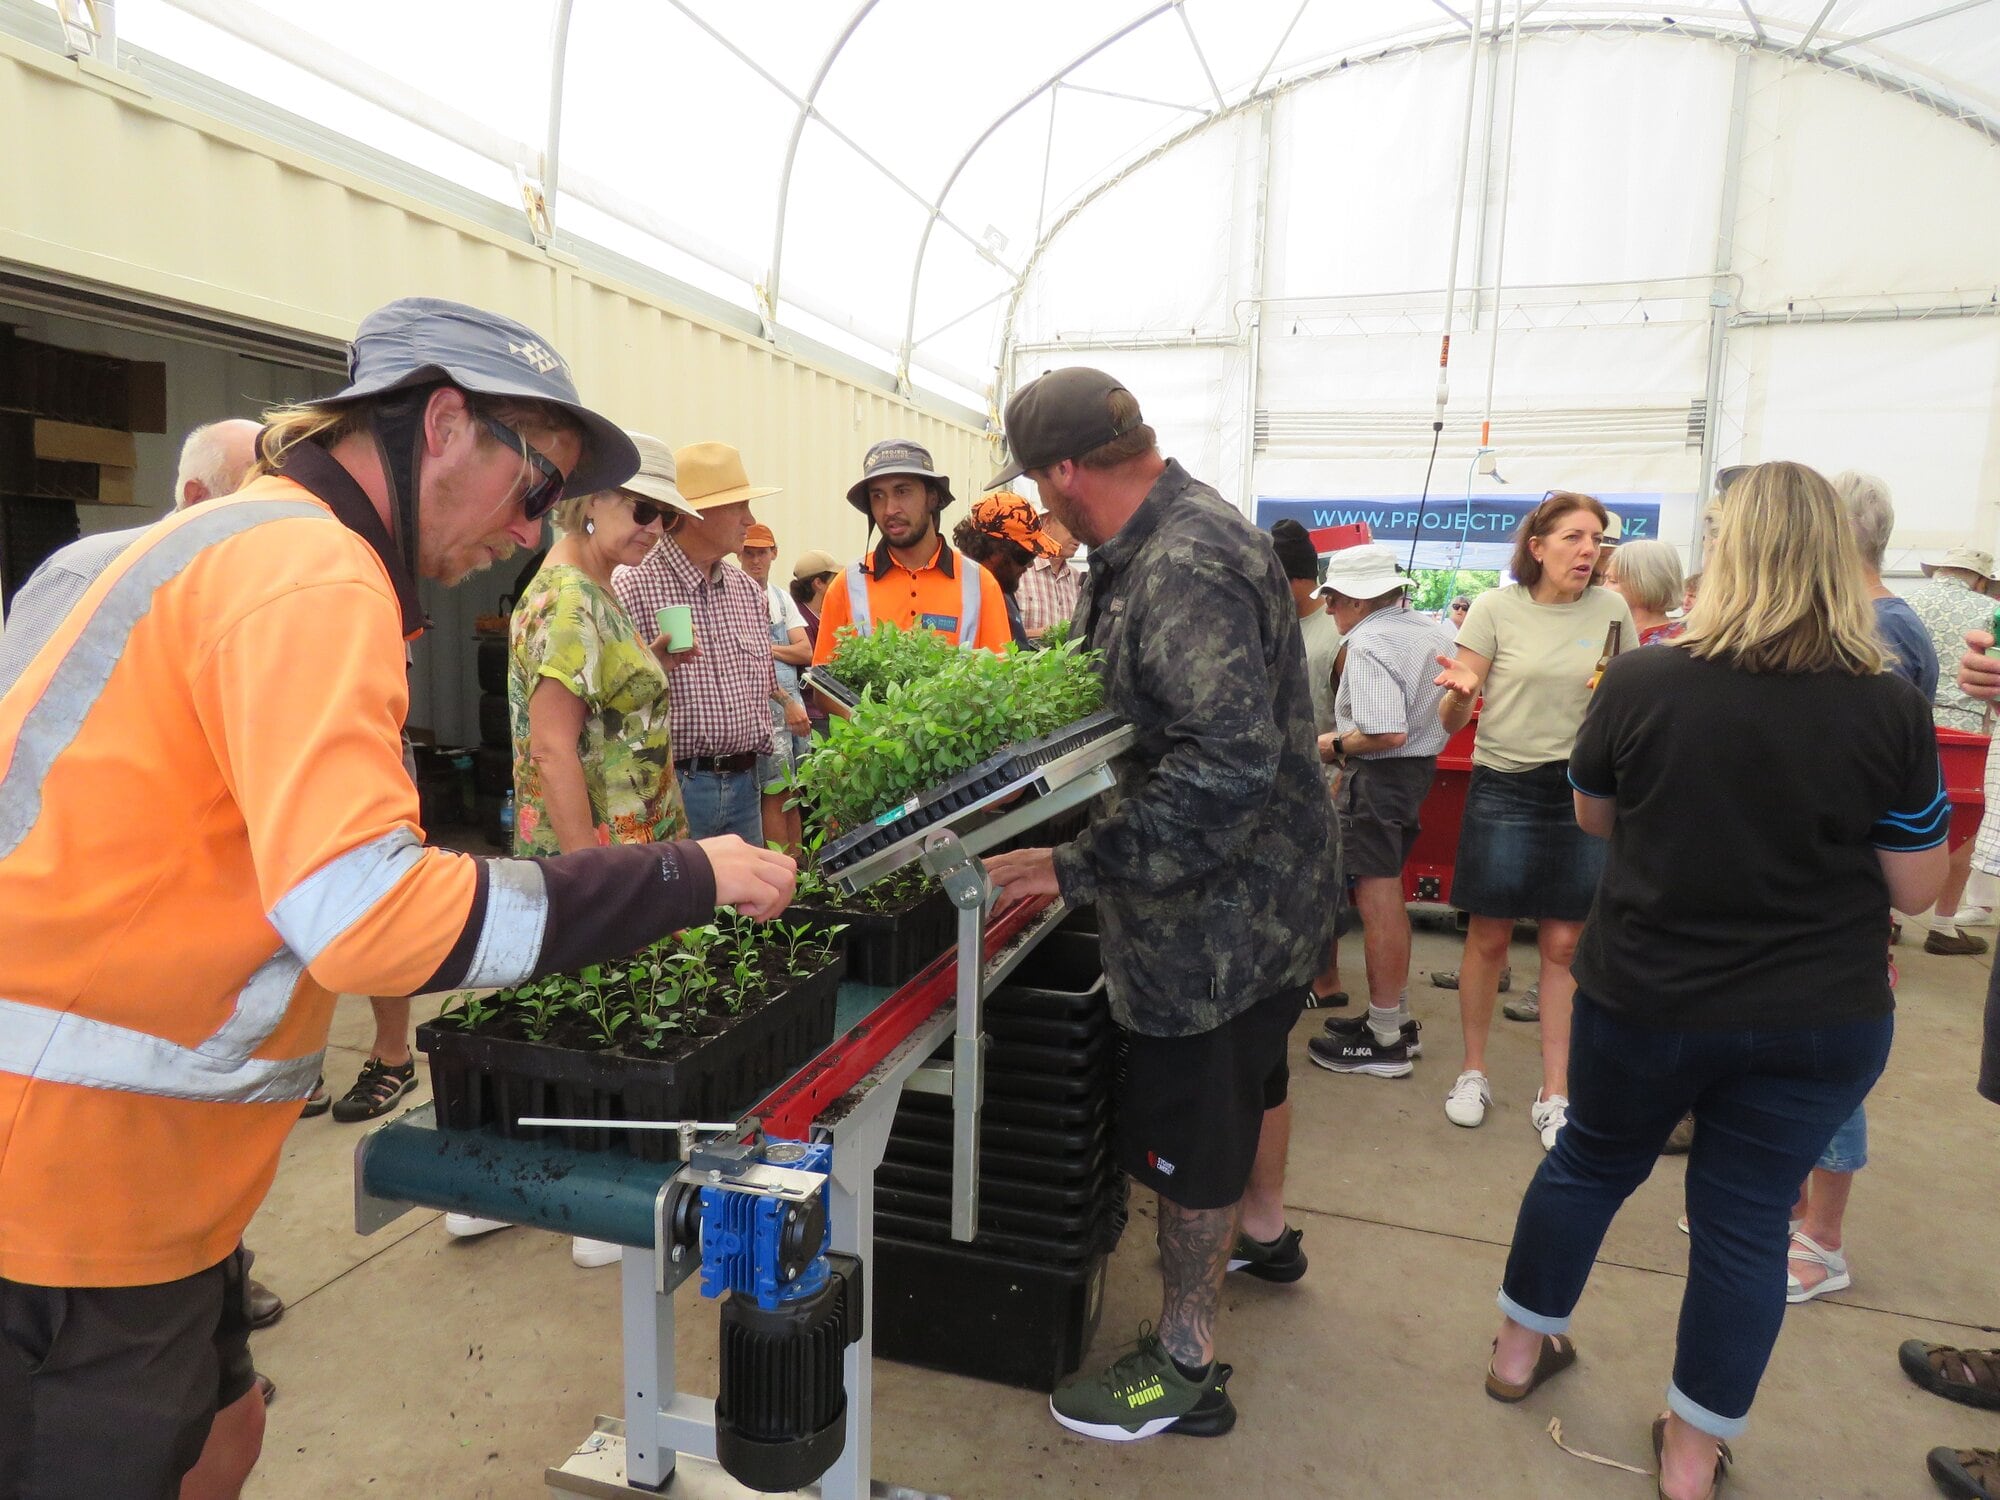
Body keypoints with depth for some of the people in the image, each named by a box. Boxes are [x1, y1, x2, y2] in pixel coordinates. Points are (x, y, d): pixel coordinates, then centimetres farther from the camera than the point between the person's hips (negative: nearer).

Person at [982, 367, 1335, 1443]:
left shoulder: (1185, 569, -28)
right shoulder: (1180, 526, 4)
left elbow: (1227, 763, -36)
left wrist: (1080, 866, -33)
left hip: (1215, 913, -11)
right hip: (1266, 892, 11)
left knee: (1188, 1134, 6)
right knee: (1252, 1069, 30)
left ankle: (1184, 1369, 26)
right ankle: (1263, 1234, 56)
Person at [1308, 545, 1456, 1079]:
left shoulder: (1368, 643, -19)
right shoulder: (1435, 628, 9)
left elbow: (1387, 734, -27)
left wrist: (1336, 744, -12)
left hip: (1378, 775, -10)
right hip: (1420, 768, 10)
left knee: (1378, 905, -1)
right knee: (1389, 897, 20)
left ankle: (1384, 1041, 10)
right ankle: (1396, 1018, 32)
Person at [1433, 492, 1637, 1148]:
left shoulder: (1611, 609, 2)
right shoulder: (1495, 608, -5)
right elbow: (1452, 722, -5)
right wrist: (1460, 690, -27)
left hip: (1581, 793, 2)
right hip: (1504, 790, -2)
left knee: (1563, 945, 7)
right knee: (1488, 939, 6)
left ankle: (1554, 1094, 19)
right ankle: (1473, 1071, 24)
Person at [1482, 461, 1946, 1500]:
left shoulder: (1638, 684, -14)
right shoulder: (1893, 710, -13)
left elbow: (1594, 816, 3)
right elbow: (1916, 888, -4)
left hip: (1642, 998, 0)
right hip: (1818, 1023, 0)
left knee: (1590, 1163, 21)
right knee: (1745, 1220, 14)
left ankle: (1519, 1351, 39)